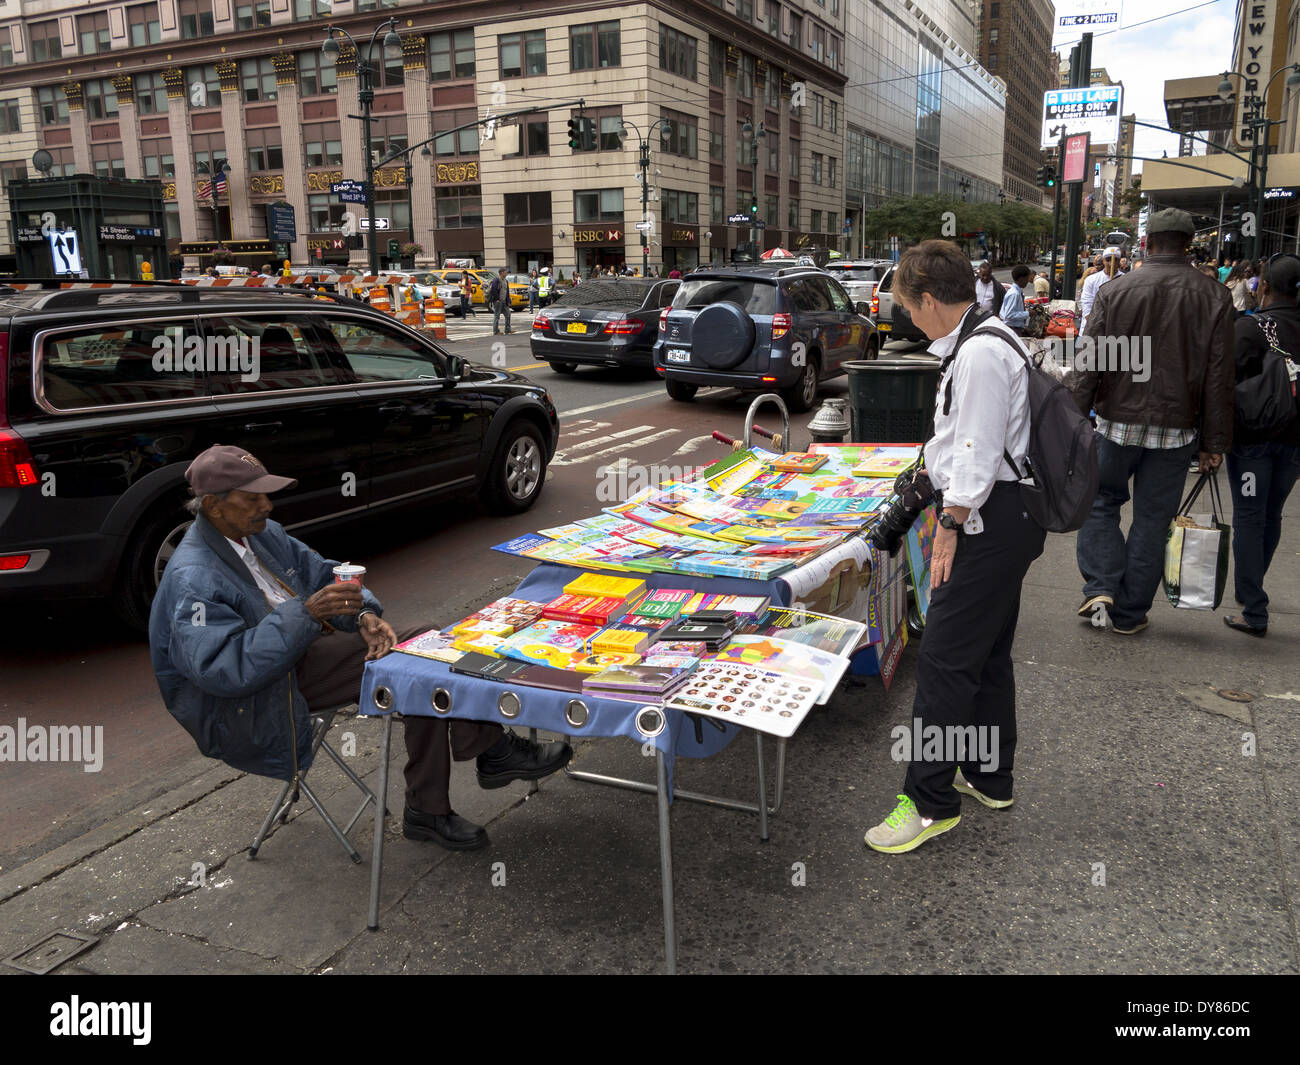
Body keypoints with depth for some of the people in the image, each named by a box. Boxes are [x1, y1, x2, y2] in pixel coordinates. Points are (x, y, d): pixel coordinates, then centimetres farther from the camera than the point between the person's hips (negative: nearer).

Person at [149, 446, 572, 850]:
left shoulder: (263, 533, 7)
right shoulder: (192, 580, -20)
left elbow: (322, 576, 10)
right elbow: (221, 668, -30)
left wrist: (365, 615, -12)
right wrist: (305, 614, -36)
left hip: (305, 647, 9)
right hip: (252, 706, -9)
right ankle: (492, 747, -5)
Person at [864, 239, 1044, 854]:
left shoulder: (980, 354, -18)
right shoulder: (988, 340, 15)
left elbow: (978, 455, -21)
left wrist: (950, 528, -17)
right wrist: (935, 469, 33)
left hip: (989, 520, -11)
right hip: (1008, 518, 11)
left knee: (945, 657, -7)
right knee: (989, 652, 18)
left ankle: (931, 800, 1)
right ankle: (989, 778, 32)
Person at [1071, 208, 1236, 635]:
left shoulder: (1115, 290, -5)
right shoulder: (1215, 297, -1)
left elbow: (1089, 365, -5)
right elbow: (1220, 379, 0)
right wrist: (1214, 442, 5)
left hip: (1118, 422, -1)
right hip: (1176, 430, 1)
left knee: (1100, 502, 18)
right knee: (1152, 520, 10)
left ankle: (1100, 587, 4)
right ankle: (1128, 615, 17)